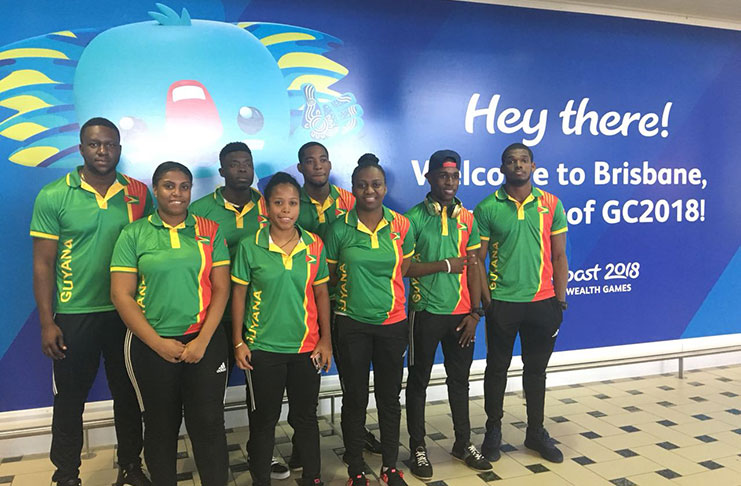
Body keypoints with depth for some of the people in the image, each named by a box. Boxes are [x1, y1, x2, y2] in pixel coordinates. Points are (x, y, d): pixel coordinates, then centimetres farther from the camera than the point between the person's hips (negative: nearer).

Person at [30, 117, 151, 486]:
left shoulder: (138, 193, 0)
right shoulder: (53, 197, -6)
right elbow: (43, 264, -5)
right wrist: (47, 321, -8)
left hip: (127, 313, 2)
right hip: (75, 316, -2)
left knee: (128, 396, 15)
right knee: (69, 400, 13)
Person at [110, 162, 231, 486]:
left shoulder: (210, 231, 2)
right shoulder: (134, 234, 0)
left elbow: (221, 289, -1)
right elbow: (121, 294, -4)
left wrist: (202, 341, -10)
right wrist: (158, 343, -10)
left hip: (204, 342, 0)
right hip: (151, 346, 0)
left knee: (208, 424, 2)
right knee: (161, 426, 14)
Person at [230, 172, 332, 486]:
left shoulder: (314, 245, -2)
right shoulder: (250, 246, -7)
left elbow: (321, 294, 3)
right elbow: (239, 295, -2)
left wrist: (326, 340, 2)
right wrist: (238, 342, -4)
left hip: (306, 347, 2)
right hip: (263, 348, -1)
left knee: (306, 416, 15)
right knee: (263, 420, 12)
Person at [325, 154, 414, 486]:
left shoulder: (401, 225, -2)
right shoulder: (340, 228, -6)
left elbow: (407, 269, 8)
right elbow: (329, 275, 2)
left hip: (392, 323, 2)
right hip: (352, 325, -1)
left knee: (389, 397, 14)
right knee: (355, 399, 10)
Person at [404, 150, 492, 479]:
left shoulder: (467, 218, 5)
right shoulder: (413, 218, -7)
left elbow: (473, 267, 5)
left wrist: (475, 313, 0)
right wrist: (446, 265, -13)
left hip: (460, 313, 4)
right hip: (425, 313, -4)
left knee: (460, 379, 16)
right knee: (418, 381, 9)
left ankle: (463, 443, 33)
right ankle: (417, 448, 24)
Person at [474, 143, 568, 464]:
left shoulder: (551, 205, 2)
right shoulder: (487, 208, -3)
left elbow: (559, 256, 5)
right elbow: (477, 259, -1)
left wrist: (560, 301, 1)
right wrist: (484, 299, -7)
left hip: (541, 301, 2)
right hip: (501, 302, -2)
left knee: (536, 369, 14)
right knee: (497, 368, 10)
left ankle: (536, 432, 31)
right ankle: (493, 431, 27)